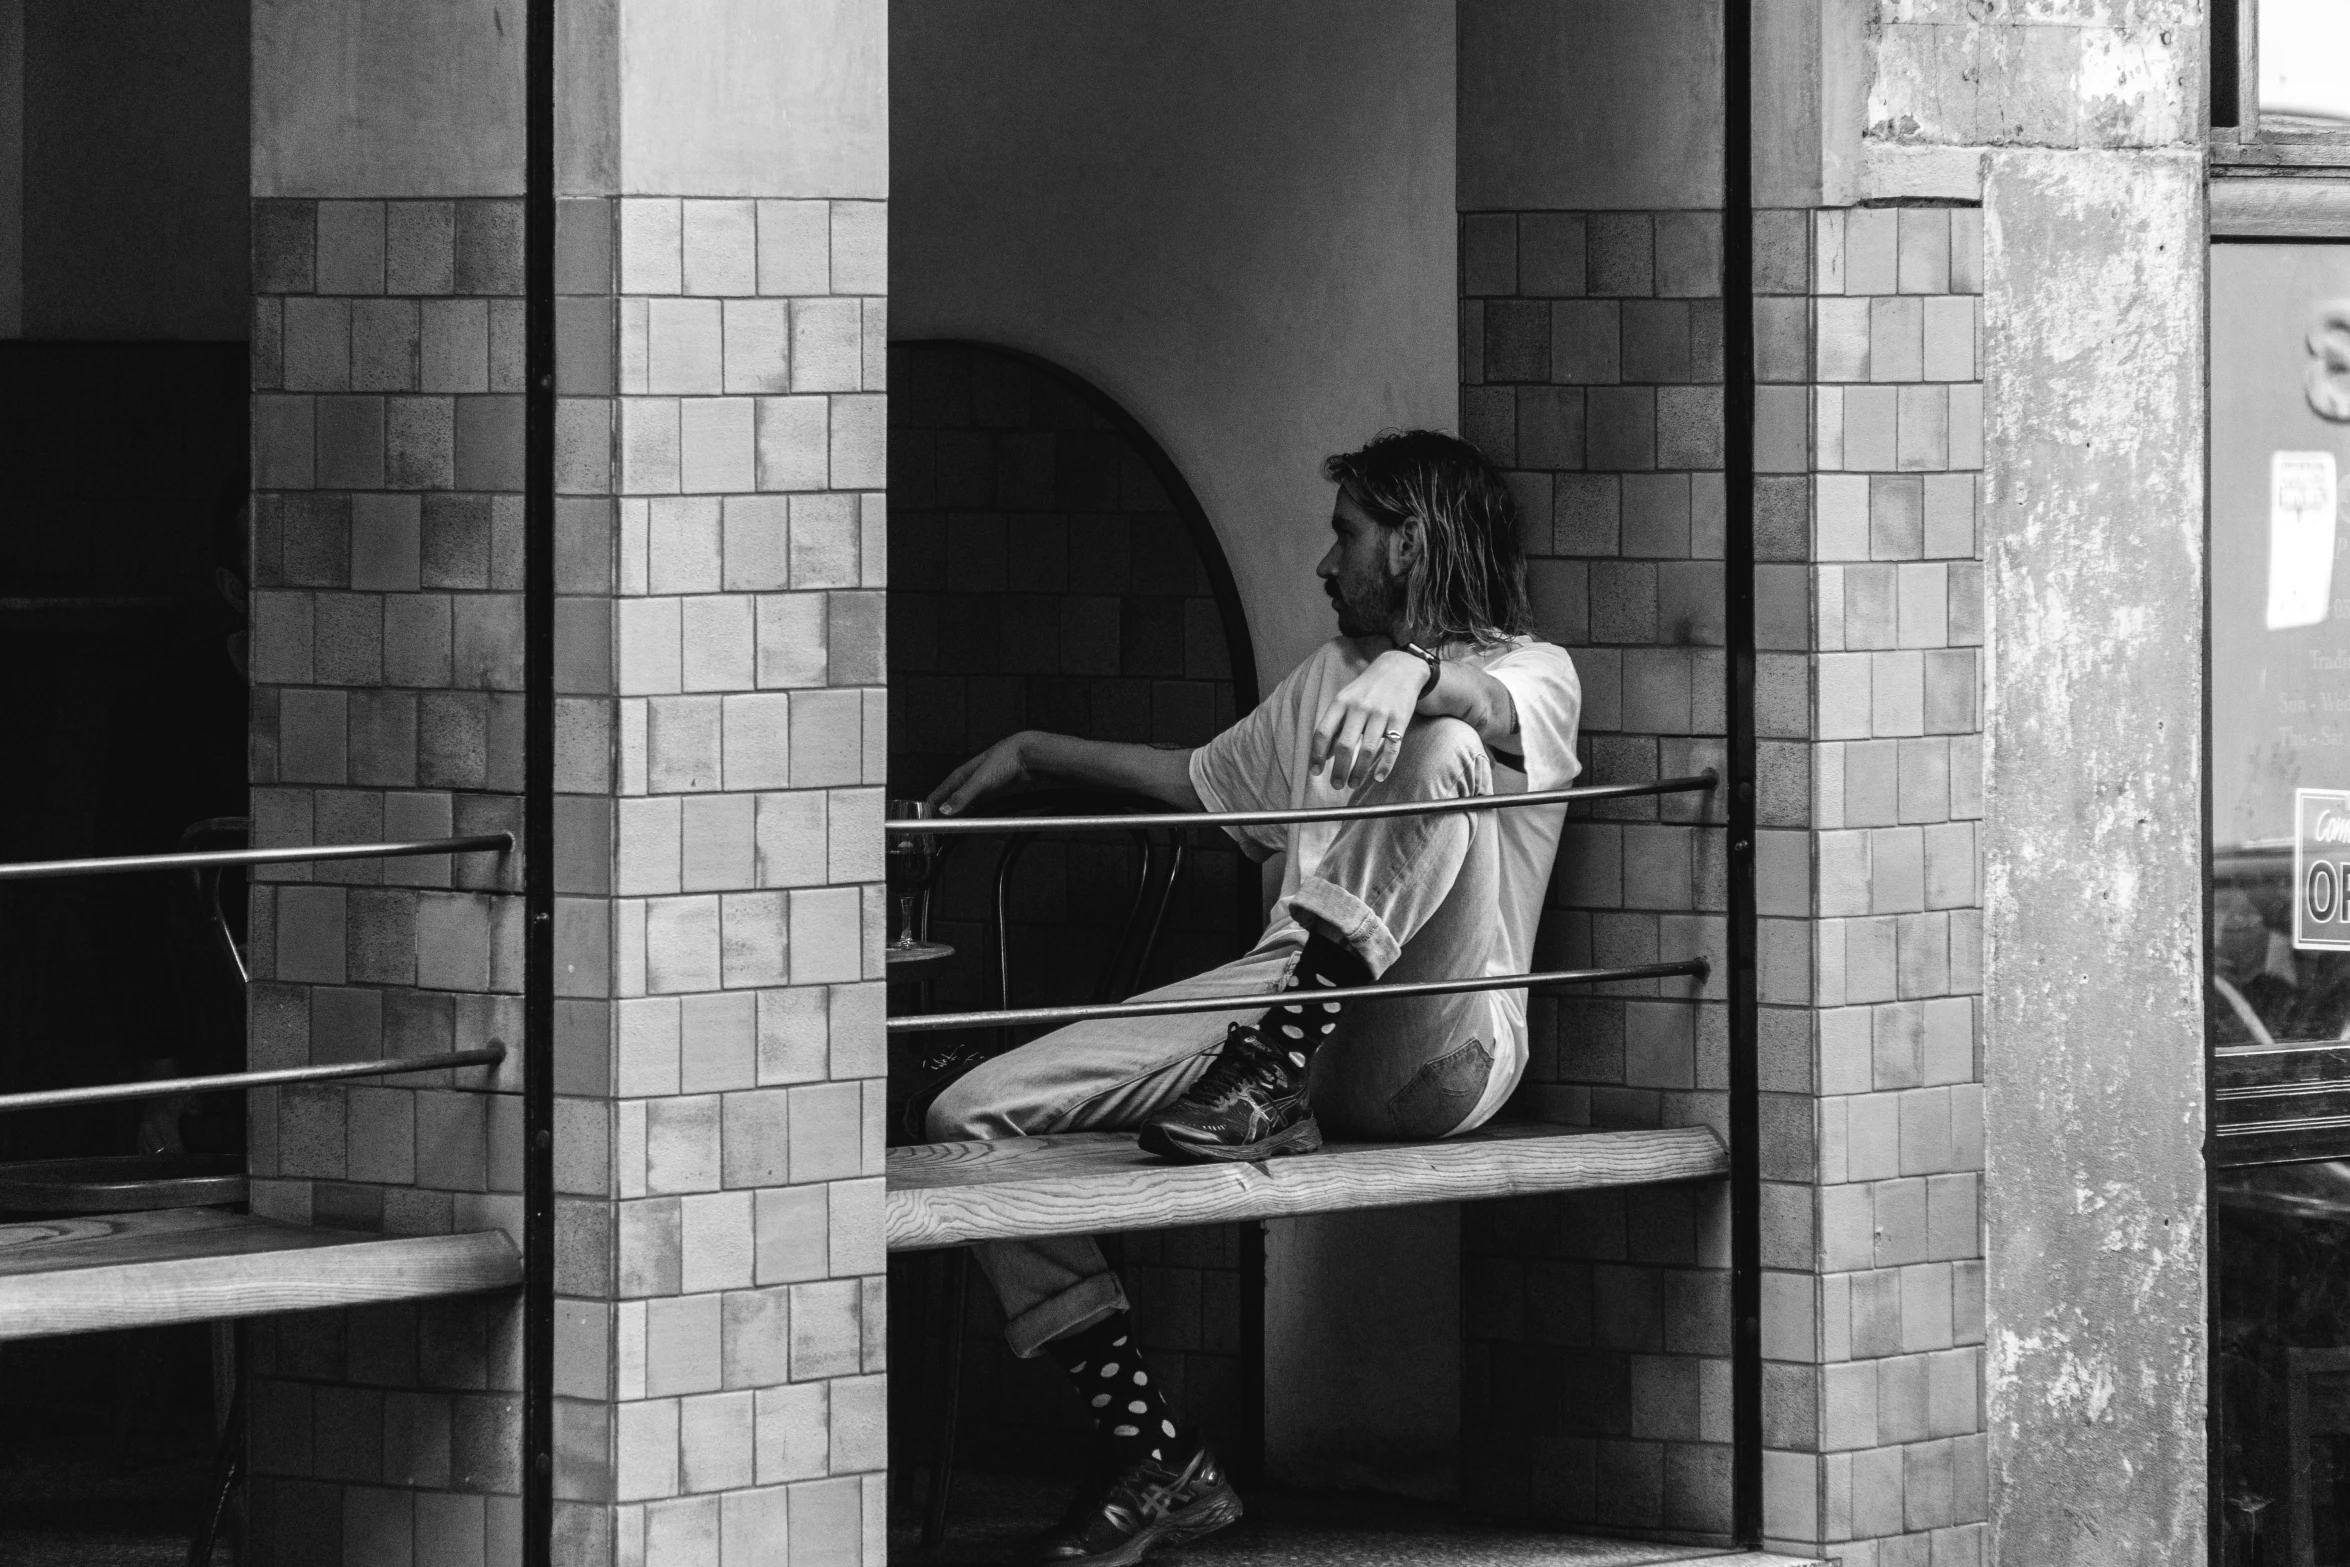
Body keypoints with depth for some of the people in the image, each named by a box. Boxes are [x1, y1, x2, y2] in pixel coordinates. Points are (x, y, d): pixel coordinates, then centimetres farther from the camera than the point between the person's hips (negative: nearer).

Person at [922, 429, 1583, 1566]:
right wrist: (1032, 753, 41)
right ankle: (1155, 1459, -14)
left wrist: (1417, 677, -40)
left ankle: (1273, 1083, -34)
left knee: (1443, 751, -32)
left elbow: (1499, 706, -19)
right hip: (1278, 998, 7)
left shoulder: (1534, 673, 6)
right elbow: (1208, 782, 43)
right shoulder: (1330, 677, 31)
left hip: (1437, 1053, -7)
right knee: (970, 1120, -10)